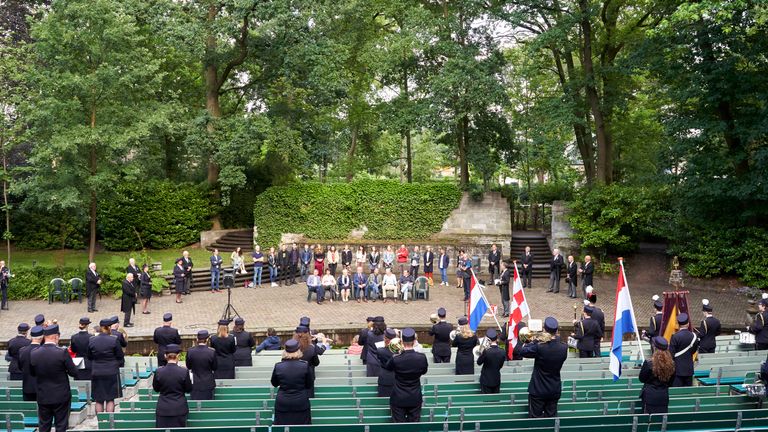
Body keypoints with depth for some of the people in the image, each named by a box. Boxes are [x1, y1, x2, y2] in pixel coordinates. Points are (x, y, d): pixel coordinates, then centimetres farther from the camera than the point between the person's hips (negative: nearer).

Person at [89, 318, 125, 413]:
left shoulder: (91, 341, 0)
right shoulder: (114, 341, -11)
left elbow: (89, 357, 10)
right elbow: (120, 357, -3)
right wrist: (120, 364, 17)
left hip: (96, 373, 3)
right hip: (111, 373, -3)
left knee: (99, 400, 10)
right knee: (110, 399, 4)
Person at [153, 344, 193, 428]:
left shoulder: (159, 371, -9)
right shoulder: (184, 372, -13)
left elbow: (156, 389, 6)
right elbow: (189, 389, 0)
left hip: (163, 410, 1)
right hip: (179, 409, -1)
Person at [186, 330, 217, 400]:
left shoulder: (190, 351, -9)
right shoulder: (211, 352, -15)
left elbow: (188, 367, 3)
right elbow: (215, 368, -4)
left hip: (194, 384, 2)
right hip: (207, 384, -2)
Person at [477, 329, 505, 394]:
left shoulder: (486, 351, -20)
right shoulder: (502, 352, -8)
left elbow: (479, 362, -7)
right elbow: (501, 366, 5)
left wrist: (481, 353, 1)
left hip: (486, 381, -4)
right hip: (497, 380, 4)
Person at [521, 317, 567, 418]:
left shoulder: (539, 348, -23)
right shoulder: (563, 348, -9)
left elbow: (522, 351, -11)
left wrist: (535, 341, -5)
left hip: (538, 390, -4)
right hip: (555, 390, 4)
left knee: (535, 418, 6)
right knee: (551, 418, 13)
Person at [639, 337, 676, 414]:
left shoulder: (648, 363, -18)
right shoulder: (671, 364, -4)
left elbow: (641, 379, -3)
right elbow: (670, 383, 9)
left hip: (650, 396, -4)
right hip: (664, 396, 4)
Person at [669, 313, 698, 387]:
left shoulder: (675, 336, -15)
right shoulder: (693, 336, 0)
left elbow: (671, 354, -12)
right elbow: (693, 351, 10)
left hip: (677, 369, -5)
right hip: (689, 369, 5)